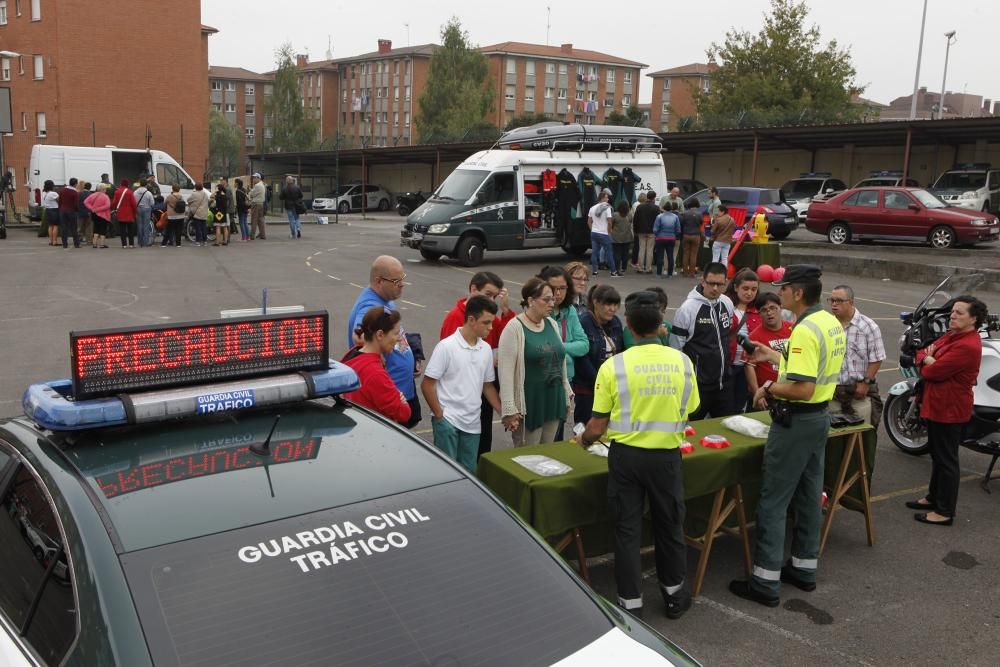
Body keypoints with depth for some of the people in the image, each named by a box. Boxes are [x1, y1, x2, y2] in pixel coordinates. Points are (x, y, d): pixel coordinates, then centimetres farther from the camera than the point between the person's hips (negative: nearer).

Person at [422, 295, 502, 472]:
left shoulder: (486, 349, 6)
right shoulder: (446, 346, -11)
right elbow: (427, 385, -9)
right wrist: (439, 416, -10)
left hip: (473, 423, 6)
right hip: (447, 420, -6)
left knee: (469, 472, 11)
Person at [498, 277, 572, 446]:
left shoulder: (552, 324, 9)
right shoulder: (515, 328, -11)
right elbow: (506, 371, -15)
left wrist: (567, 395, 17)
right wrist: (509, 410, -18)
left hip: (553, 401, 6)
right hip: (528, 405, -6)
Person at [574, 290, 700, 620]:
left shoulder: (614, 366, -11)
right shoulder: (682, 362, -5)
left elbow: (598, 425, -8)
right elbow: (686, 414, 2)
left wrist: (583, 439, 14)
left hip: (626, 454, -2)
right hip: (666, 455, 2)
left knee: (627, 529, 10)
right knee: (670, 525, 19)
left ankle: (631, 603, 18)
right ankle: (674, 594, 35)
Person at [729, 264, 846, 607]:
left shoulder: (805, 330, -24)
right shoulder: (832, 323, 7)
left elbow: (802, 388, -29)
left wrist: (768, 389, -14)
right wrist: (773, 357, 21)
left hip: (796, 420, -10)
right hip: (820, 416, 10)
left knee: (773, 501, -2)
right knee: (810, 496, 17)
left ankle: (766, 582, 4)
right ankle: (805, 568, 28)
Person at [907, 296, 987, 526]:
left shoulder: (967, 346, -24)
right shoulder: (952, 335, 10)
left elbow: (933, 372, -26)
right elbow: (922, 353, 13)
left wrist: (925, 364, -3)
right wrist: (927, 358, -10)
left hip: (949, 410, -10)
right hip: (937, 406, 10)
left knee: (946, 460, -2)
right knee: (937, 455, 22)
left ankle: (945, 512, 6)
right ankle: (934, 497, 36)